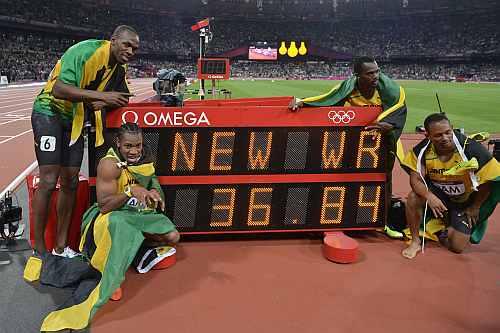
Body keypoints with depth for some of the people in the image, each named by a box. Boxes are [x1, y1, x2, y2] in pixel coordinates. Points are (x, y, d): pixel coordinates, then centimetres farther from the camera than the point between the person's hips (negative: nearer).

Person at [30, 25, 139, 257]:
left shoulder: (120, 66, 0)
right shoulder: (85, 51, -23)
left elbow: (123, 97, 9)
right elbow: (59, 89, -32)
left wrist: (102, 103, -12)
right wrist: (100, 95, -40)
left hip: (75, 120, 7)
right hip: (50, 111, -7)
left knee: (70, 181, 5)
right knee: (48, 181, -12)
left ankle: (60, 247, 15)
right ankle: (39, 251, 0)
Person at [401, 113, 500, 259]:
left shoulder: (471, 149, -26)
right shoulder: (422, 150, -20)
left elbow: (488, 180, -13)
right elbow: (415, 179, -16)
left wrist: (475, 207, -3)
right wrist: (429, 196, -37)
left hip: (465, 201, -1)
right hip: (437, 193, 1)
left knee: (457, 247, -7)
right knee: (413, 198, -32)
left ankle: (445, 230, 30)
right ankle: (415, 241, -9)